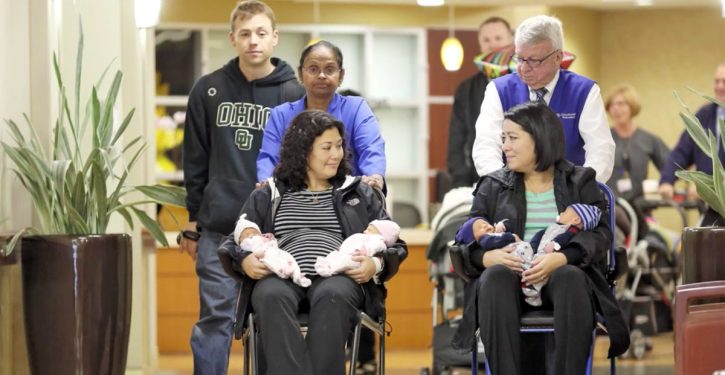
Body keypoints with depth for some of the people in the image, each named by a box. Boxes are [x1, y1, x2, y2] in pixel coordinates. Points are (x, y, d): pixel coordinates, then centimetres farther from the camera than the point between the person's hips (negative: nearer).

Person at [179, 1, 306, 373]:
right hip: (219, 229, 1)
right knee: (214, 318, 0)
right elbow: (195, 160, 9)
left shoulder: (294, 95, 1)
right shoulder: (209, 90, 5)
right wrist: (194, 219, 8)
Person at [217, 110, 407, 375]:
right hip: (280, 276, 0)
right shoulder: (267, 196, 26)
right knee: (272, 296, -38)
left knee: (332, 296, -38)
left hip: (338, 277, 0)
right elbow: (231, 245, 21)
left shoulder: (360, 194, 26)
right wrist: (244, 261, -4)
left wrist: (376, 265, -5)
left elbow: (394, 246, 19)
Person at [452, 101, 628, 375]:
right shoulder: (493, 186, 19)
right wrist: (489, 256, -15)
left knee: (570, 278, -36)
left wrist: (560, 259, -20)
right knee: (495, 277, -34)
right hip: (509, 274, 1)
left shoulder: (580, 181, 15)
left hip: (562, 274, -1)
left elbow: (600, 234, 0)